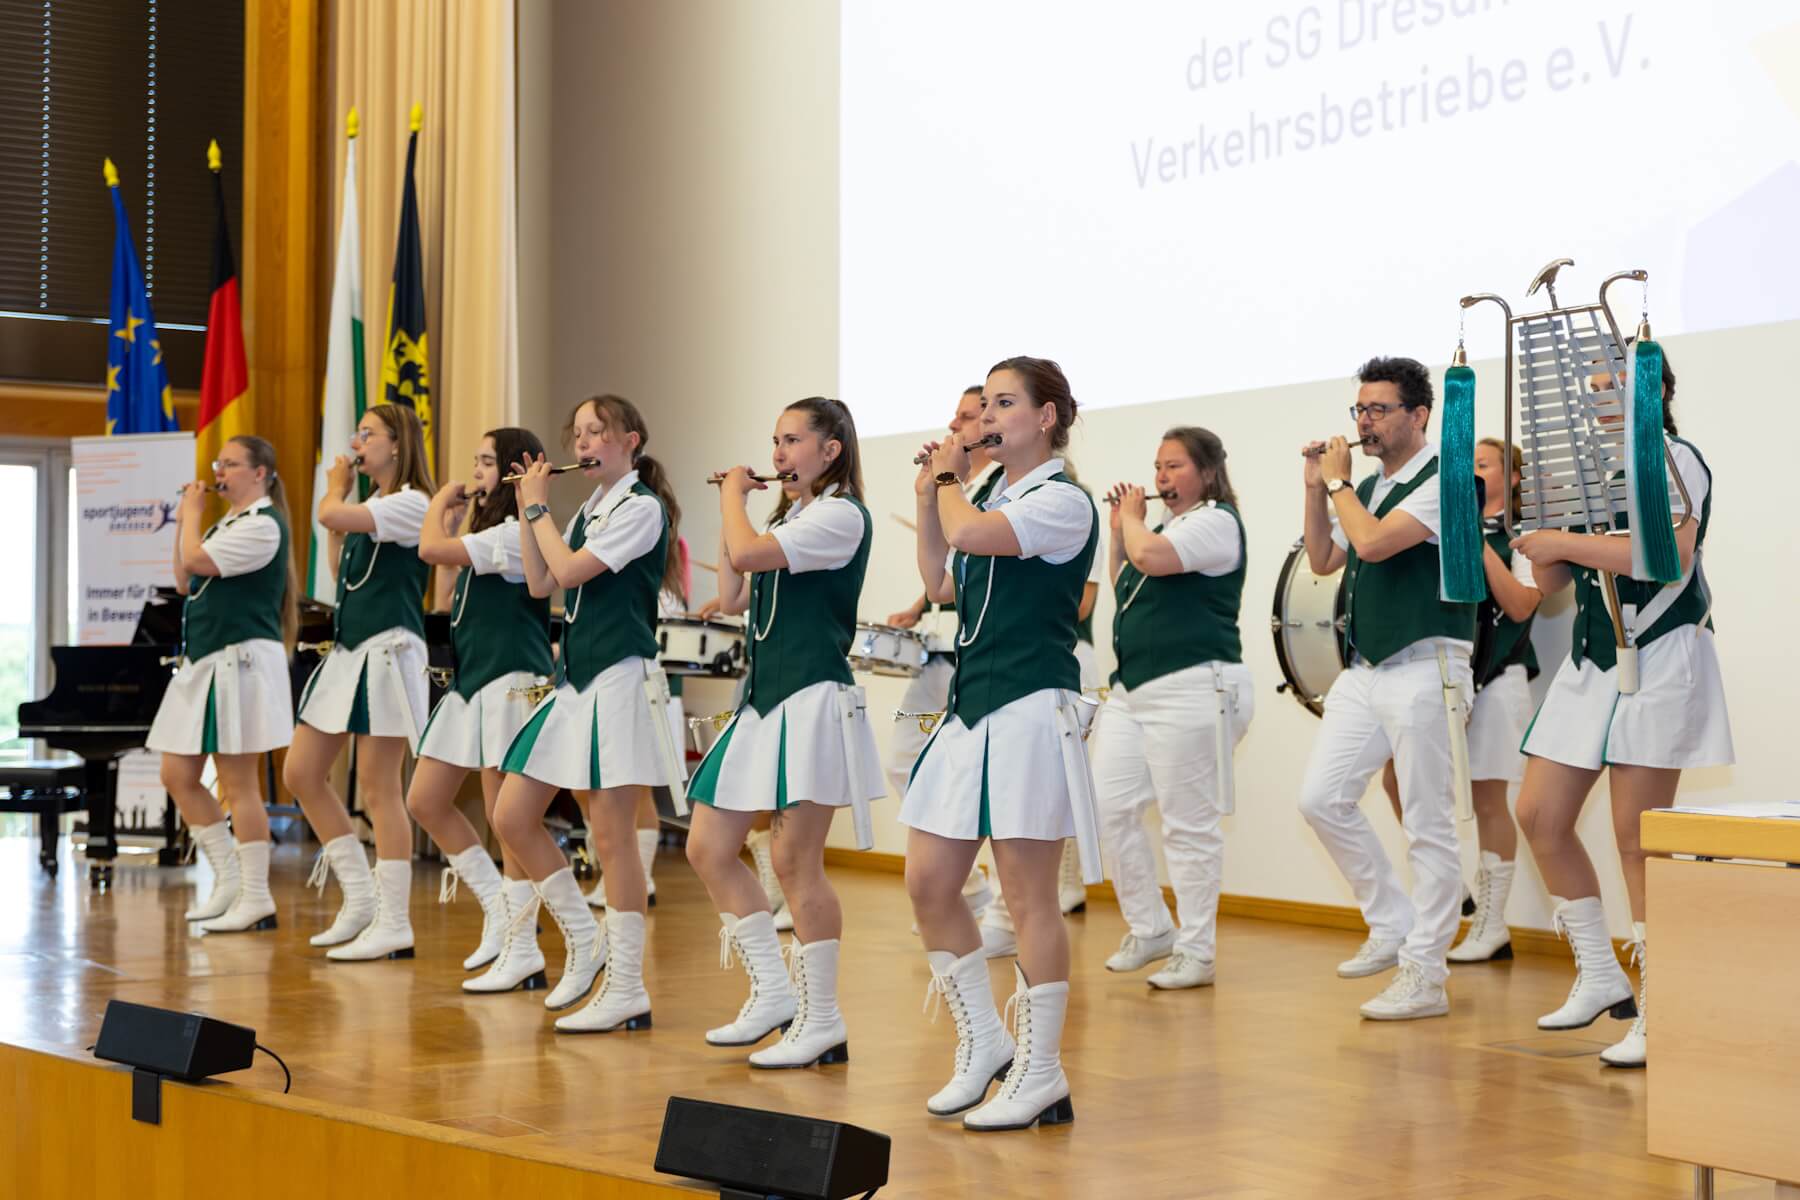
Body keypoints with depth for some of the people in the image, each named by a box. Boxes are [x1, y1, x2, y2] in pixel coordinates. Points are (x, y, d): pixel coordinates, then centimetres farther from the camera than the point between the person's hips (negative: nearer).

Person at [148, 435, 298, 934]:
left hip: (240, 660, -10)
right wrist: (184, 519, 14)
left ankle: (256, 898, 0)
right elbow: (184, 580, 20)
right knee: (178, 777, 9)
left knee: (238, 784, -6)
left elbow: (194, 561, -20)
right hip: (204, 663, 10)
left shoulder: (263, 524, -12)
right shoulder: (228, 525, 19)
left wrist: (192, 510, -4)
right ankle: (229, 879, 18)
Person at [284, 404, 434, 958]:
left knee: (378, 789, -7)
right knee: (301, 773, 8)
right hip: (347, 651, 10)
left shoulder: (410, 503, -12)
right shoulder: (366, 509, 18)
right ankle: (360, 896, 16)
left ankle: (393, 923, 0)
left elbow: (331, 516, -24)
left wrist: (337, 488, -1)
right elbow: (343, 570, 16)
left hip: (385, 651, -10)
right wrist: (339, 490, 15)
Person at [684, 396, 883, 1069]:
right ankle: (773, 994, 16)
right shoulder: (786, 520, 20)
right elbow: (733, 598, 14)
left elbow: (745, 554, -21)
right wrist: (731, 505, 13)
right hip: (763, 698, 9)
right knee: (708, 850, 6)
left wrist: (734, 496, -3)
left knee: (795, 862, -7)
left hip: (811, 699, -9)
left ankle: (823, 1022, 3)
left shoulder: (840, 514, -9)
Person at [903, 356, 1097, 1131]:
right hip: (970, 709, 9)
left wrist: (950, 481, -3)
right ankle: (983, 1046, 20)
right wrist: (929, 494, 13)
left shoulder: (1062, 501, -9)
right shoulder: (991, 504, 17)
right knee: (928, 884, 7)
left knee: (1028, 896, -4)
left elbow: (969, 536, -22)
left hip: (1028, 710, -9)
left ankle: (1040, 1073, 5)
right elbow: (940, 583, 19)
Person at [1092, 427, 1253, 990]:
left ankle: (1196, 953, 3)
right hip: (1132, 689, 9)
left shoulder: (1217, 522, -8)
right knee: (1108, 806, 3)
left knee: (1189, 826, -5)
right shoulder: (1165, 525, 20)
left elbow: (1149, 558, -23)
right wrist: (1119, 526, 14)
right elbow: (1123, 586, 24)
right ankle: (1148, 929, 15)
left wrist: (1132, 518, -4)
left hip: (1191, 690, -9)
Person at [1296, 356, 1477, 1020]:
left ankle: (1423, 974, 1)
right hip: (1363, 671, 9)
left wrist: (1338, 482, -6)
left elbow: (1373, 542, -21)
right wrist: (1316, 487, 10)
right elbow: (1322, 560, 20)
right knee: (1321, 798, 5)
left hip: (1422, 669, -9)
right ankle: (1393, 925, 19)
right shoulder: (1369, 489, 16)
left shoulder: (1443, 481, -10)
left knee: (1428, 826, -4)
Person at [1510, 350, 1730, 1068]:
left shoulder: (1672, 457, -6)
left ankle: (1658, 1015, -3)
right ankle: (1599, 976, 18)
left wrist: (1566, 542, -17)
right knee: (1540, 816, 4)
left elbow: (1671, 554, -23)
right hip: (1591, 659, 8)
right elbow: (1550, 580, 16)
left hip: (1657, 659, -8)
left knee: (1637, 838, -9)